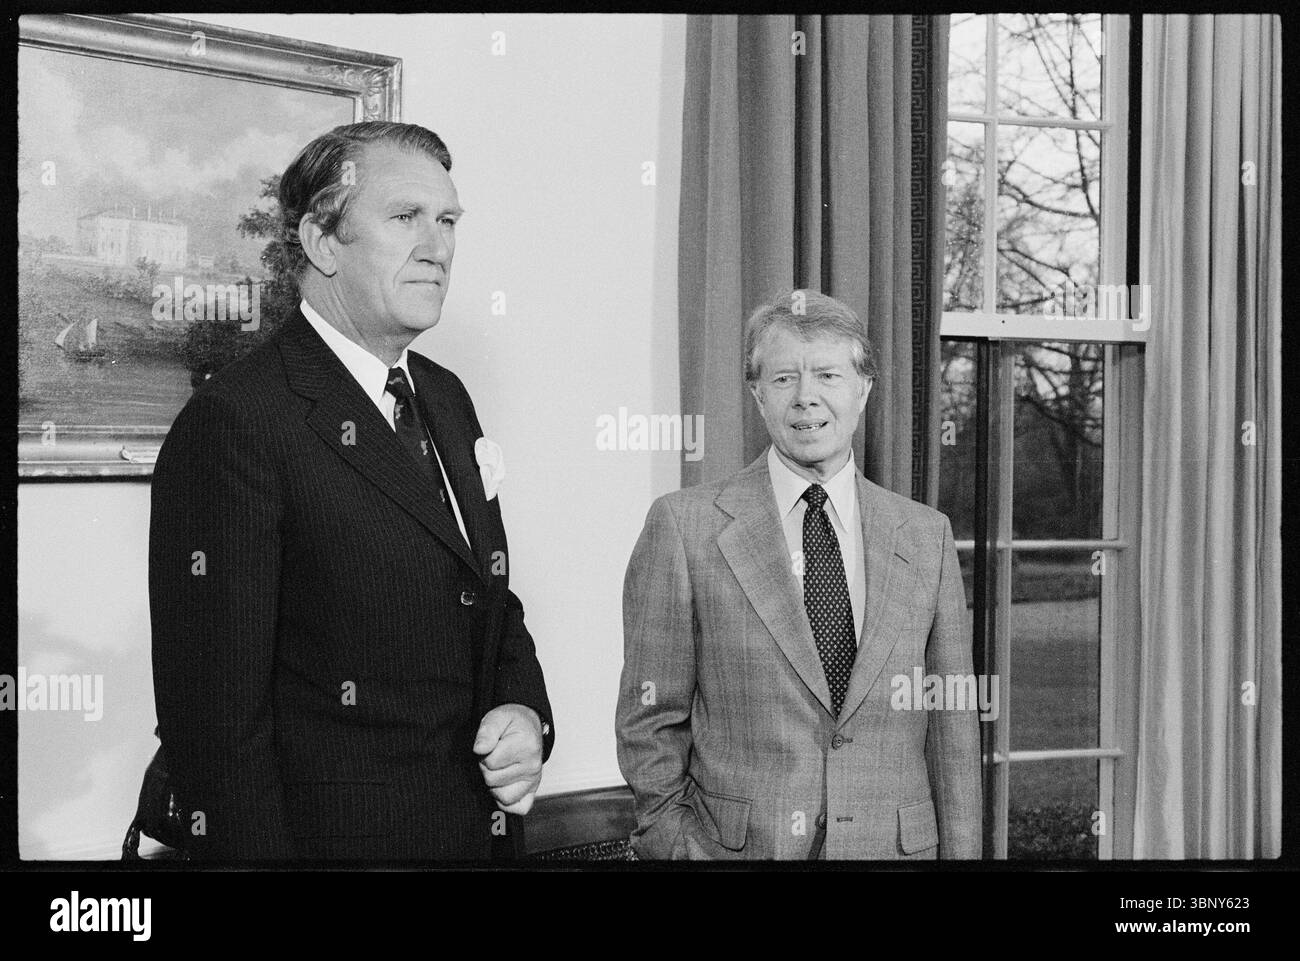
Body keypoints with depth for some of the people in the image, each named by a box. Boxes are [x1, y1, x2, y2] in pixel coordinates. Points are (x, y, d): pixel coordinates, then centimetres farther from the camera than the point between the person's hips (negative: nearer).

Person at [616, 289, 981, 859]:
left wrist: (960, 850, -1)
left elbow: (951, 728, 3)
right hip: (734, 846, -2)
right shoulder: (684, 527, -6)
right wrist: (677, 843, -8)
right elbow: (651, 722, -3)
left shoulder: (927, 536, 3)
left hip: (896, 844, 2)